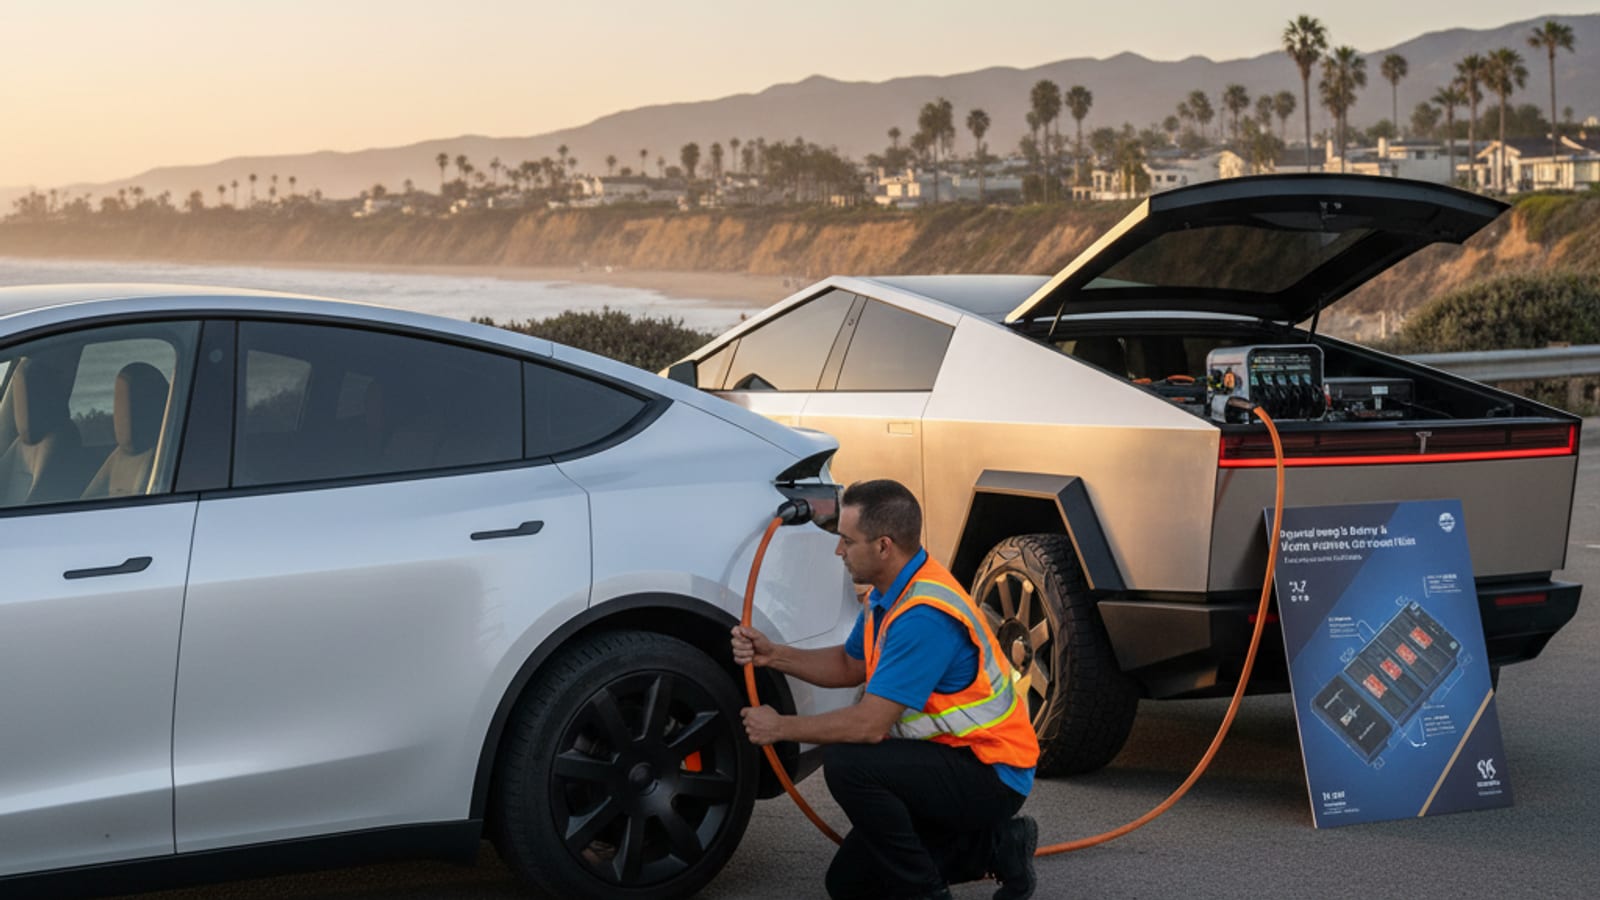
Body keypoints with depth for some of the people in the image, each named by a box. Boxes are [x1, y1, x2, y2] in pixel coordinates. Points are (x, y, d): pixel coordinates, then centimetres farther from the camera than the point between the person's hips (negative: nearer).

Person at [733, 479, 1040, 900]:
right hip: (952, 760, 10)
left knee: (846, 761, -29)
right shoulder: (891, 592, 3)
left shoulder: (924, 614, -28)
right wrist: (773, 655, 4)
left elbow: (870, 726, -30)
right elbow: (850, 665, 19)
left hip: (990, 777, -10)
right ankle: (993, 847, 16)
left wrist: (781, 728, -16)